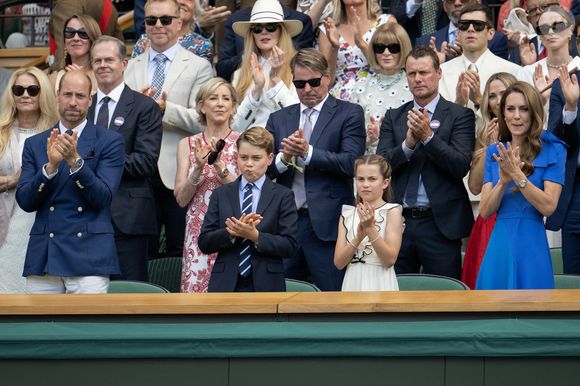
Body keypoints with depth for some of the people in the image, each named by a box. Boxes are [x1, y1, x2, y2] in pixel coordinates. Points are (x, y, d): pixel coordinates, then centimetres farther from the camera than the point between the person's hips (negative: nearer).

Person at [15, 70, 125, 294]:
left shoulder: (109, 141, 3)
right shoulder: (35, 144, 12)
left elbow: (103, 198, -6)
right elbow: (24, 201, 3)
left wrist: (75, 160, -19)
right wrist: (50, 165, -13)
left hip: (88, 257, -3)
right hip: (42, 257, 3)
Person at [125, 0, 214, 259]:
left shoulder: (198, 67, 2)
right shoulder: (132, 67, 14)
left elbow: (202, 120, -9)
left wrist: (165, 108, -23)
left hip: (178, 174, -3)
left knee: (180, 252, 1)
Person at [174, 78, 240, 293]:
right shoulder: (188, 145, 9)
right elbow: (181, 199, 4)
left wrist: (219, 164, -16)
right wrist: (199, 168, -11)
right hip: (198, 233, 2)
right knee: (195, 289, -5)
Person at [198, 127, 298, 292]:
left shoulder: (283, 196, 4)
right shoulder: (221, 195, 11)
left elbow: (289, 245, -4)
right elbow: (204, 243, 3)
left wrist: (255, 236, -18)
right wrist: (232, 233, -15)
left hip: (265, 286, -1)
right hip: (226, 285, 1)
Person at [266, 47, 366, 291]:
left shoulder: (349, 114, 3)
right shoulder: (279, 119, 16)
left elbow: (351, 163, -10)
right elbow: (264, 168, 8)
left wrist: (307, 152, -18)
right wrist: (284, 157, -12)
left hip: (327, 224, -4)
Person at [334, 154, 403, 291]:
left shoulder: (392, 211, -2)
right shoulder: (348, 214, 9)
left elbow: (390, 259, -11)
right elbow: (338, 262, -1)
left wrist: (370, 229, -20)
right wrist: (359, 236, -15)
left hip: (378, 284, -4)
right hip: (353, 284, 4)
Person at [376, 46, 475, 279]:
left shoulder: (459, 116, 1)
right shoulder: (393, 117, 12)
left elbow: (461, 166, -10)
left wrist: (428, 136, -20)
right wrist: (408, 143, -16)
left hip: (440, 223, -3)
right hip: (399, 222, 3)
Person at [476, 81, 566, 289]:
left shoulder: (552, 150, -2)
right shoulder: (495, 152, 10)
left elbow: (548, 207, -10)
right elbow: (485, 211, 3)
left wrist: (517, 175, -18)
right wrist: (504, 181, -13)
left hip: (532, 245, -3)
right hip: (499, 243, 3)